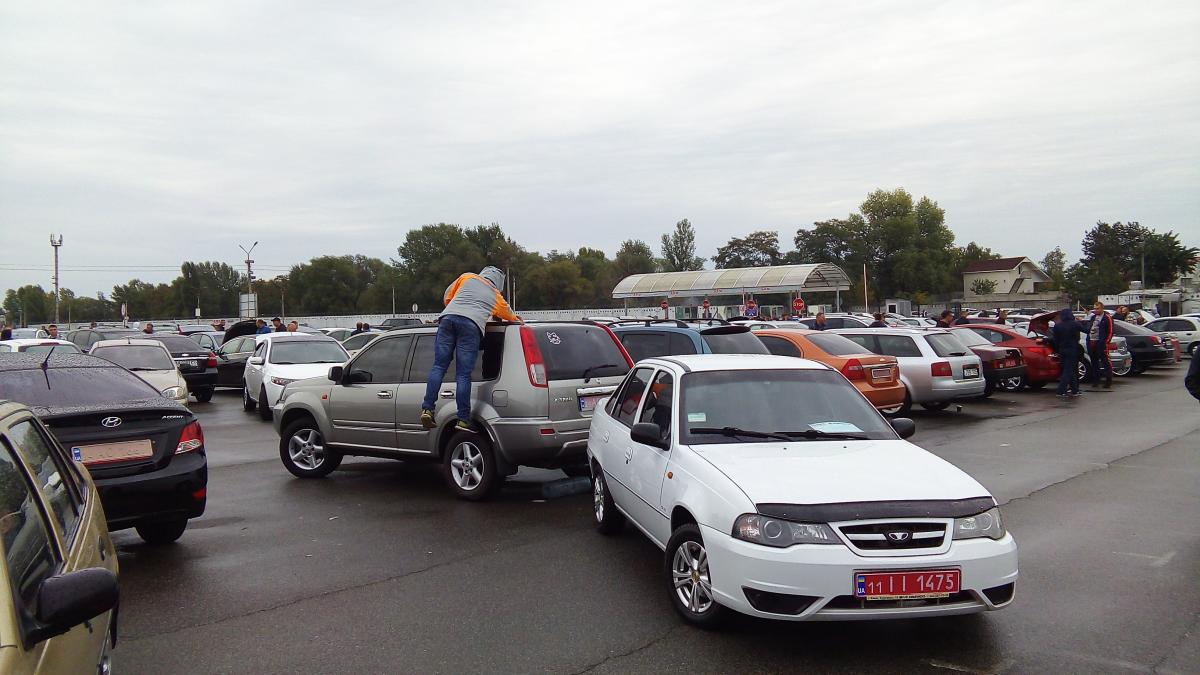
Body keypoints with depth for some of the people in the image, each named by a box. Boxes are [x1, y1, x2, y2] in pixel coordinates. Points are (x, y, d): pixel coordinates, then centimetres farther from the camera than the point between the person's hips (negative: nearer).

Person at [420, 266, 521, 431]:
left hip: (448, 317, 1)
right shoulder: (497, 297, 28)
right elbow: (509, 315, 43)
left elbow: (447, 297, 32)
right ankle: (463, 419, -6)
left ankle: (427, 409, -9)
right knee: (463, 374, -4)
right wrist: (516, 318, 65)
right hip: (472, 325, -1)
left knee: (439, 367, 2)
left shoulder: (467, 277, 28)